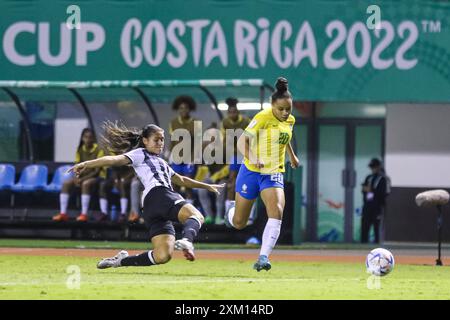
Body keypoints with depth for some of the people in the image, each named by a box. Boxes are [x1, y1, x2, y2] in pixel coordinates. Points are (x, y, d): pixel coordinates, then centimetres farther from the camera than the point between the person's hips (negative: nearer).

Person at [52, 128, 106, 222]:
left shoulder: (99, 150, -12)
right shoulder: (80, 150, 4)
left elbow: (97, 170, -16)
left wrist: (83, 179, -23)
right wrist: (77, 178, -16)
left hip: (97, 176, -6)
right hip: (83, 176, 6)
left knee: (86, 184, -38)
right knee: (66, 184, -18)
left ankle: (84, 214, -40)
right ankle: (63, 213, -23)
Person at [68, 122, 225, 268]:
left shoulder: (161, 162, 38)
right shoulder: (140, 154, 13)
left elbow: (181, 180, 49)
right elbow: (115, 159, -3)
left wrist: (208, 186, 52)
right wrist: (87, 164, -18)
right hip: (157, 194, -8)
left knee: (162, 256, -6)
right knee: (196, 216, -30)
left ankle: (121, 260, 3)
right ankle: (186, 240, -60)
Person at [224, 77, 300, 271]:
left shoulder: (290, 121, 6)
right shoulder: (264, 117, -15)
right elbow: (242, 140, -23)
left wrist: (292, 156, 41)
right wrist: (251, 158, -40)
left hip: (274, 174, 4)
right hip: (251, 172, -4)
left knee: (277, 213, -23)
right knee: (239, 223, 7)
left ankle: (263, 258, -26)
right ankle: (232, 213, 46)